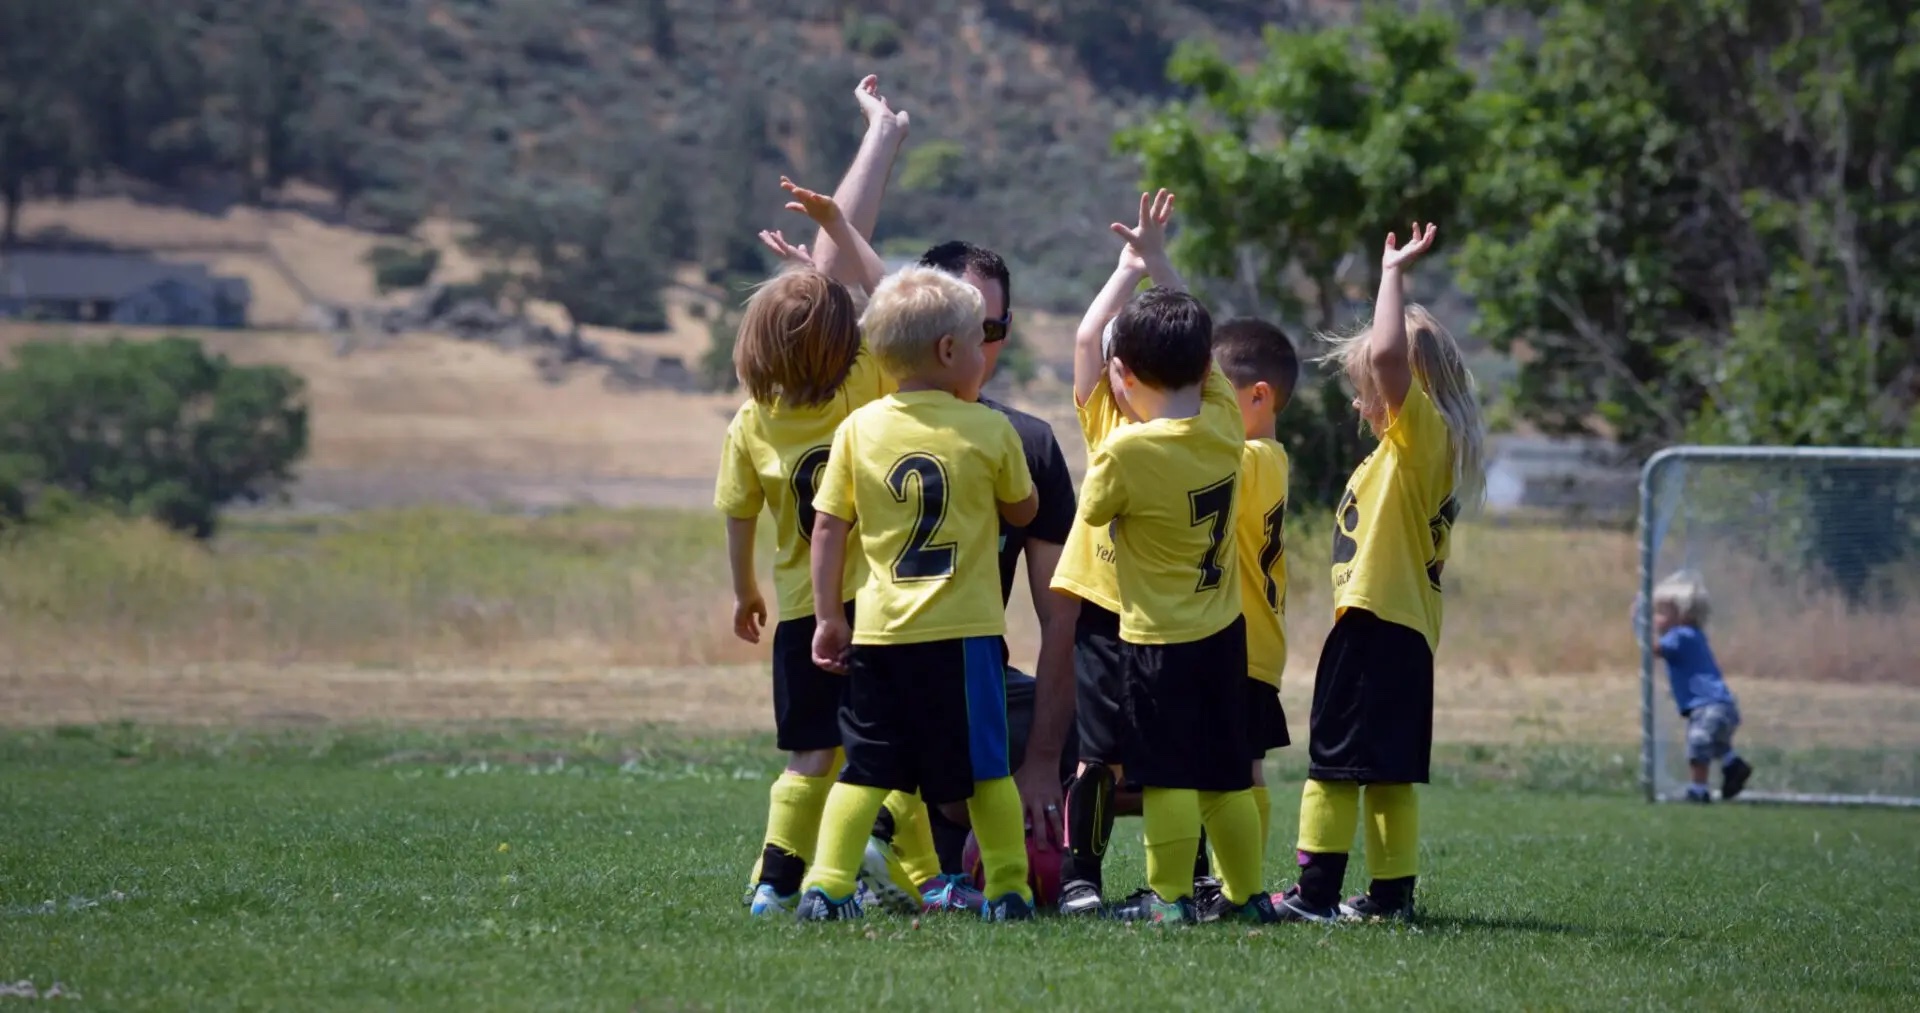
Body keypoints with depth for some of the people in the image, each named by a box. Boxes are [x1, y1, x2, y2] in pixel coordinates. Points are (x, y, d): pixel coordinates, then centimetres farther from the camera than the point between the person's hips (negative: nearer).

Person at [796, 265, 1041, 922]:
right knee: (985, 767, 7)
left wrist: (827, 616, 9)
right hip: (964, 630, -2)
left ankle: (826, 885, -2)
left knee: (866, 767, 7)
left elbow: (828, 527, 2)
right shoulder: (988, 431, -4)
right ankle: (1009, 889, 9)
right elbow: (1023, 511, 11)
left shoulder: (858, 429, 1)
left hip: (879, 632, 2)